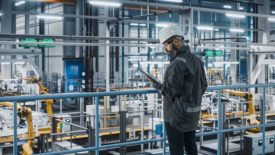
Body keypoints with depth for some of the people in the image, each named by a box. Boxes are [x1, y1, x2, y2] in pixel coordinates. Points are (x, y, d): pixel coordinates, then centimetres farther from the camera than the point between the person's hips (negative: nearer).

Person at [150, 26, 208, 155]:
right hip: (192, 112, 9)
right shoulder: (196, 60, 6)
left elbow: (171, 90, -22)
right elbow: (203, 86, 11)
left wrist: (158, 86, -3)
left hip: (177, 114, -8)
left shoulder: (178, 63, -21)